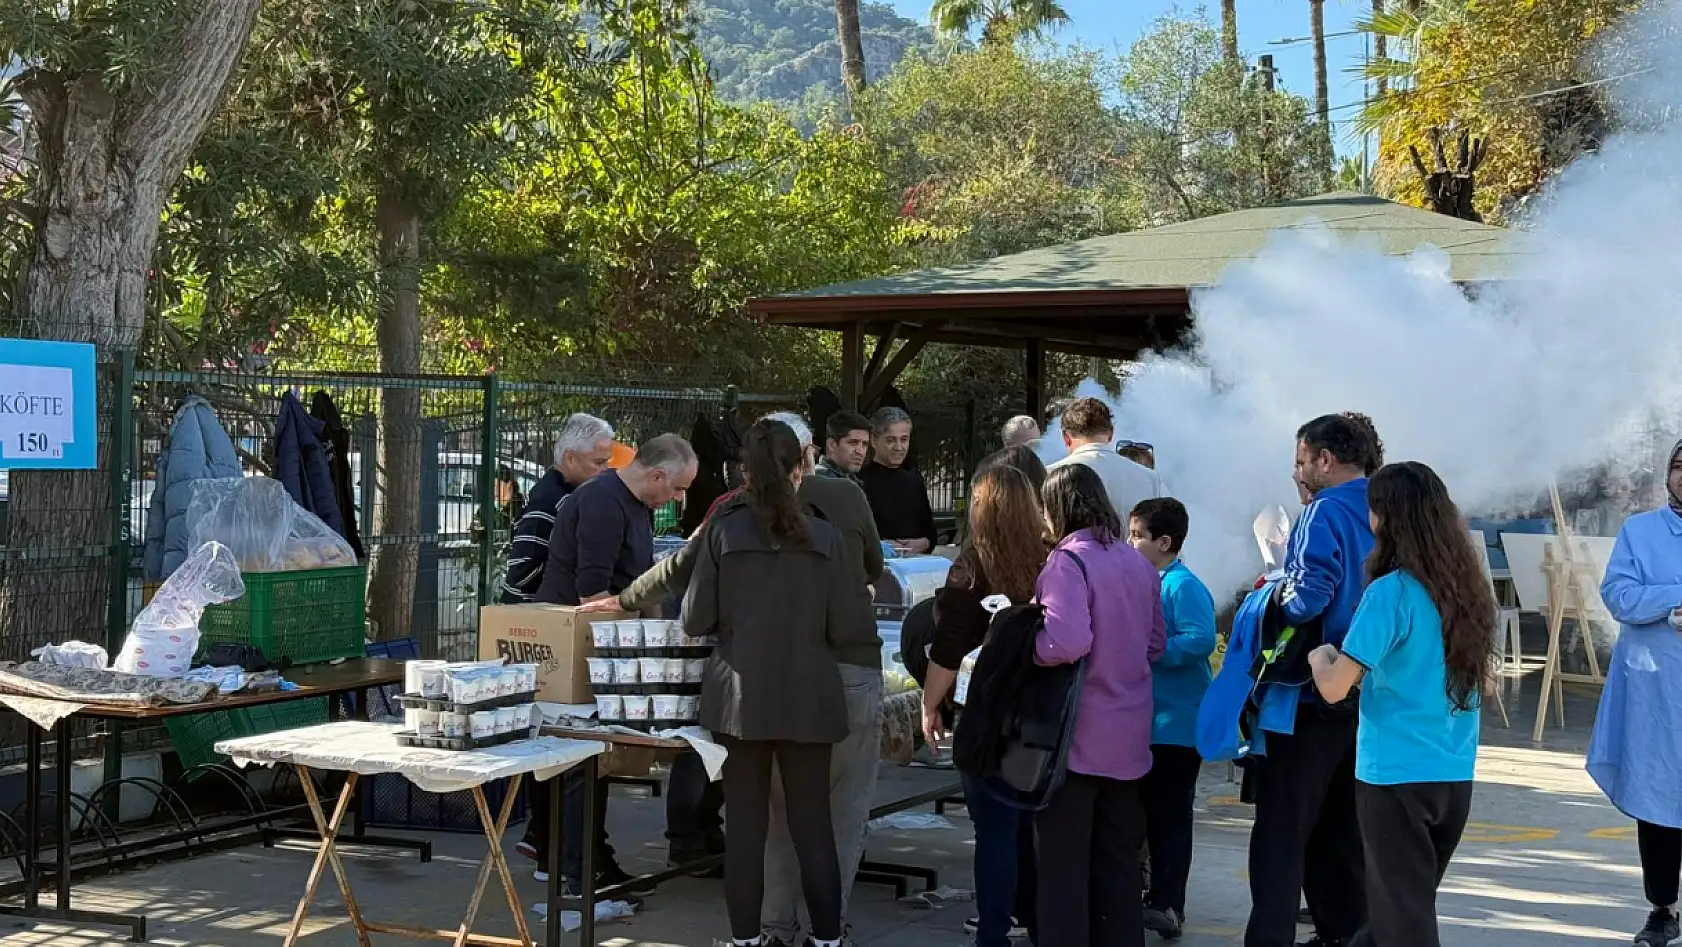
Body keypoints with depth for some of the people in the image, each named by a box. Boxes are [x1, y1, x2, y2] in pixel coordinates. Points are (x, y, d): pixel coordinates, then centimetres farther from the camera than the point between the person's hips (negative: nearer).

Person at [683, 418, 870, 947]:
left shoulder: (722, 531, -6)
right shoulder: (824, 538, -7)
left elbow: (695, 621, -1)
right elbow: (849, 630, -5)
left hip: (741, 696, 0)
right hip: (807, 699, 0)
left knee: (745, 824, 8)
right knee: (813, 824, 8)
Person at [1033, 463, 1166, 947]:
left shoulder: (1068, 560, -16)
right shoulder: (1137, 562, 8)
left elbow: (1068, 642, -28)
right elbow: (1155, 643, 16)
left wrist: (1024, 647, -11)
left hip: (1078, 735, -7)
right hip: (1128, 734, 7)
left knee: (1064, 861, 3)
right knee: (1118, 861, 15)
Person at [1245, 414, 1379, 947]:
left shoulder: (1325, 513, -14)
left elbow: (1309, 597, -27)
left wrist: (1274, 597, -8)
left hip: (1313, 692, -8)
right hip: (1367, 695, 8)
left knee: (1282, 827, -4)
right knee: (1342, 826, 16)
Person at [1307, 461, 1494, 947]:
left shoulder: (1391, 592, -16)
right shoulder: (1469, 587, 4)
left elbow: (1334, 688, -17)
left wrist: (1321, 656, 3)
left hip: (1396, 777, -7)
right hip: (1455, 777, 7)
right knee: (1414, 903, 18)